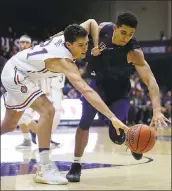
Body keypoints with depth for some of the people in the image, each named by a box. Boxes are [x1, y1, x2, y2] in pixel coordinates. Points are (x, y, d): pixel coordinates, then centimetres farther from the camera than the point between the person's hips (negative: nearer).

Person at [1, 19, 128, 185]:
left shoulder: (68, 38, -10)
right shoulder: (64, 60, -33)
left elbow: (91, 22, 8)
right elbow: (86, 90, -45)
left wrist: (96, 45, -12)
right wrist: (112, 117, -52)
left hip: (15, 72, 10)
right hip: (14, 74, -10)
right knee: (47, 110, -25)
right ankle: (44, 169, -24)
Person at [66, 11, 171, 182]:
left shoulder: (133, 52, -32)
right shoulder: (103, 28, -19)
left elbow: (150, 81, -41)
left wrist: (157, 110, -55)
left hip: (118, 90, -3)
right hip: (98, 82, 4)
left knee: (117, 137, -11)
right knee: (85, 123, -7)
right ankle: (76, 166, 5)